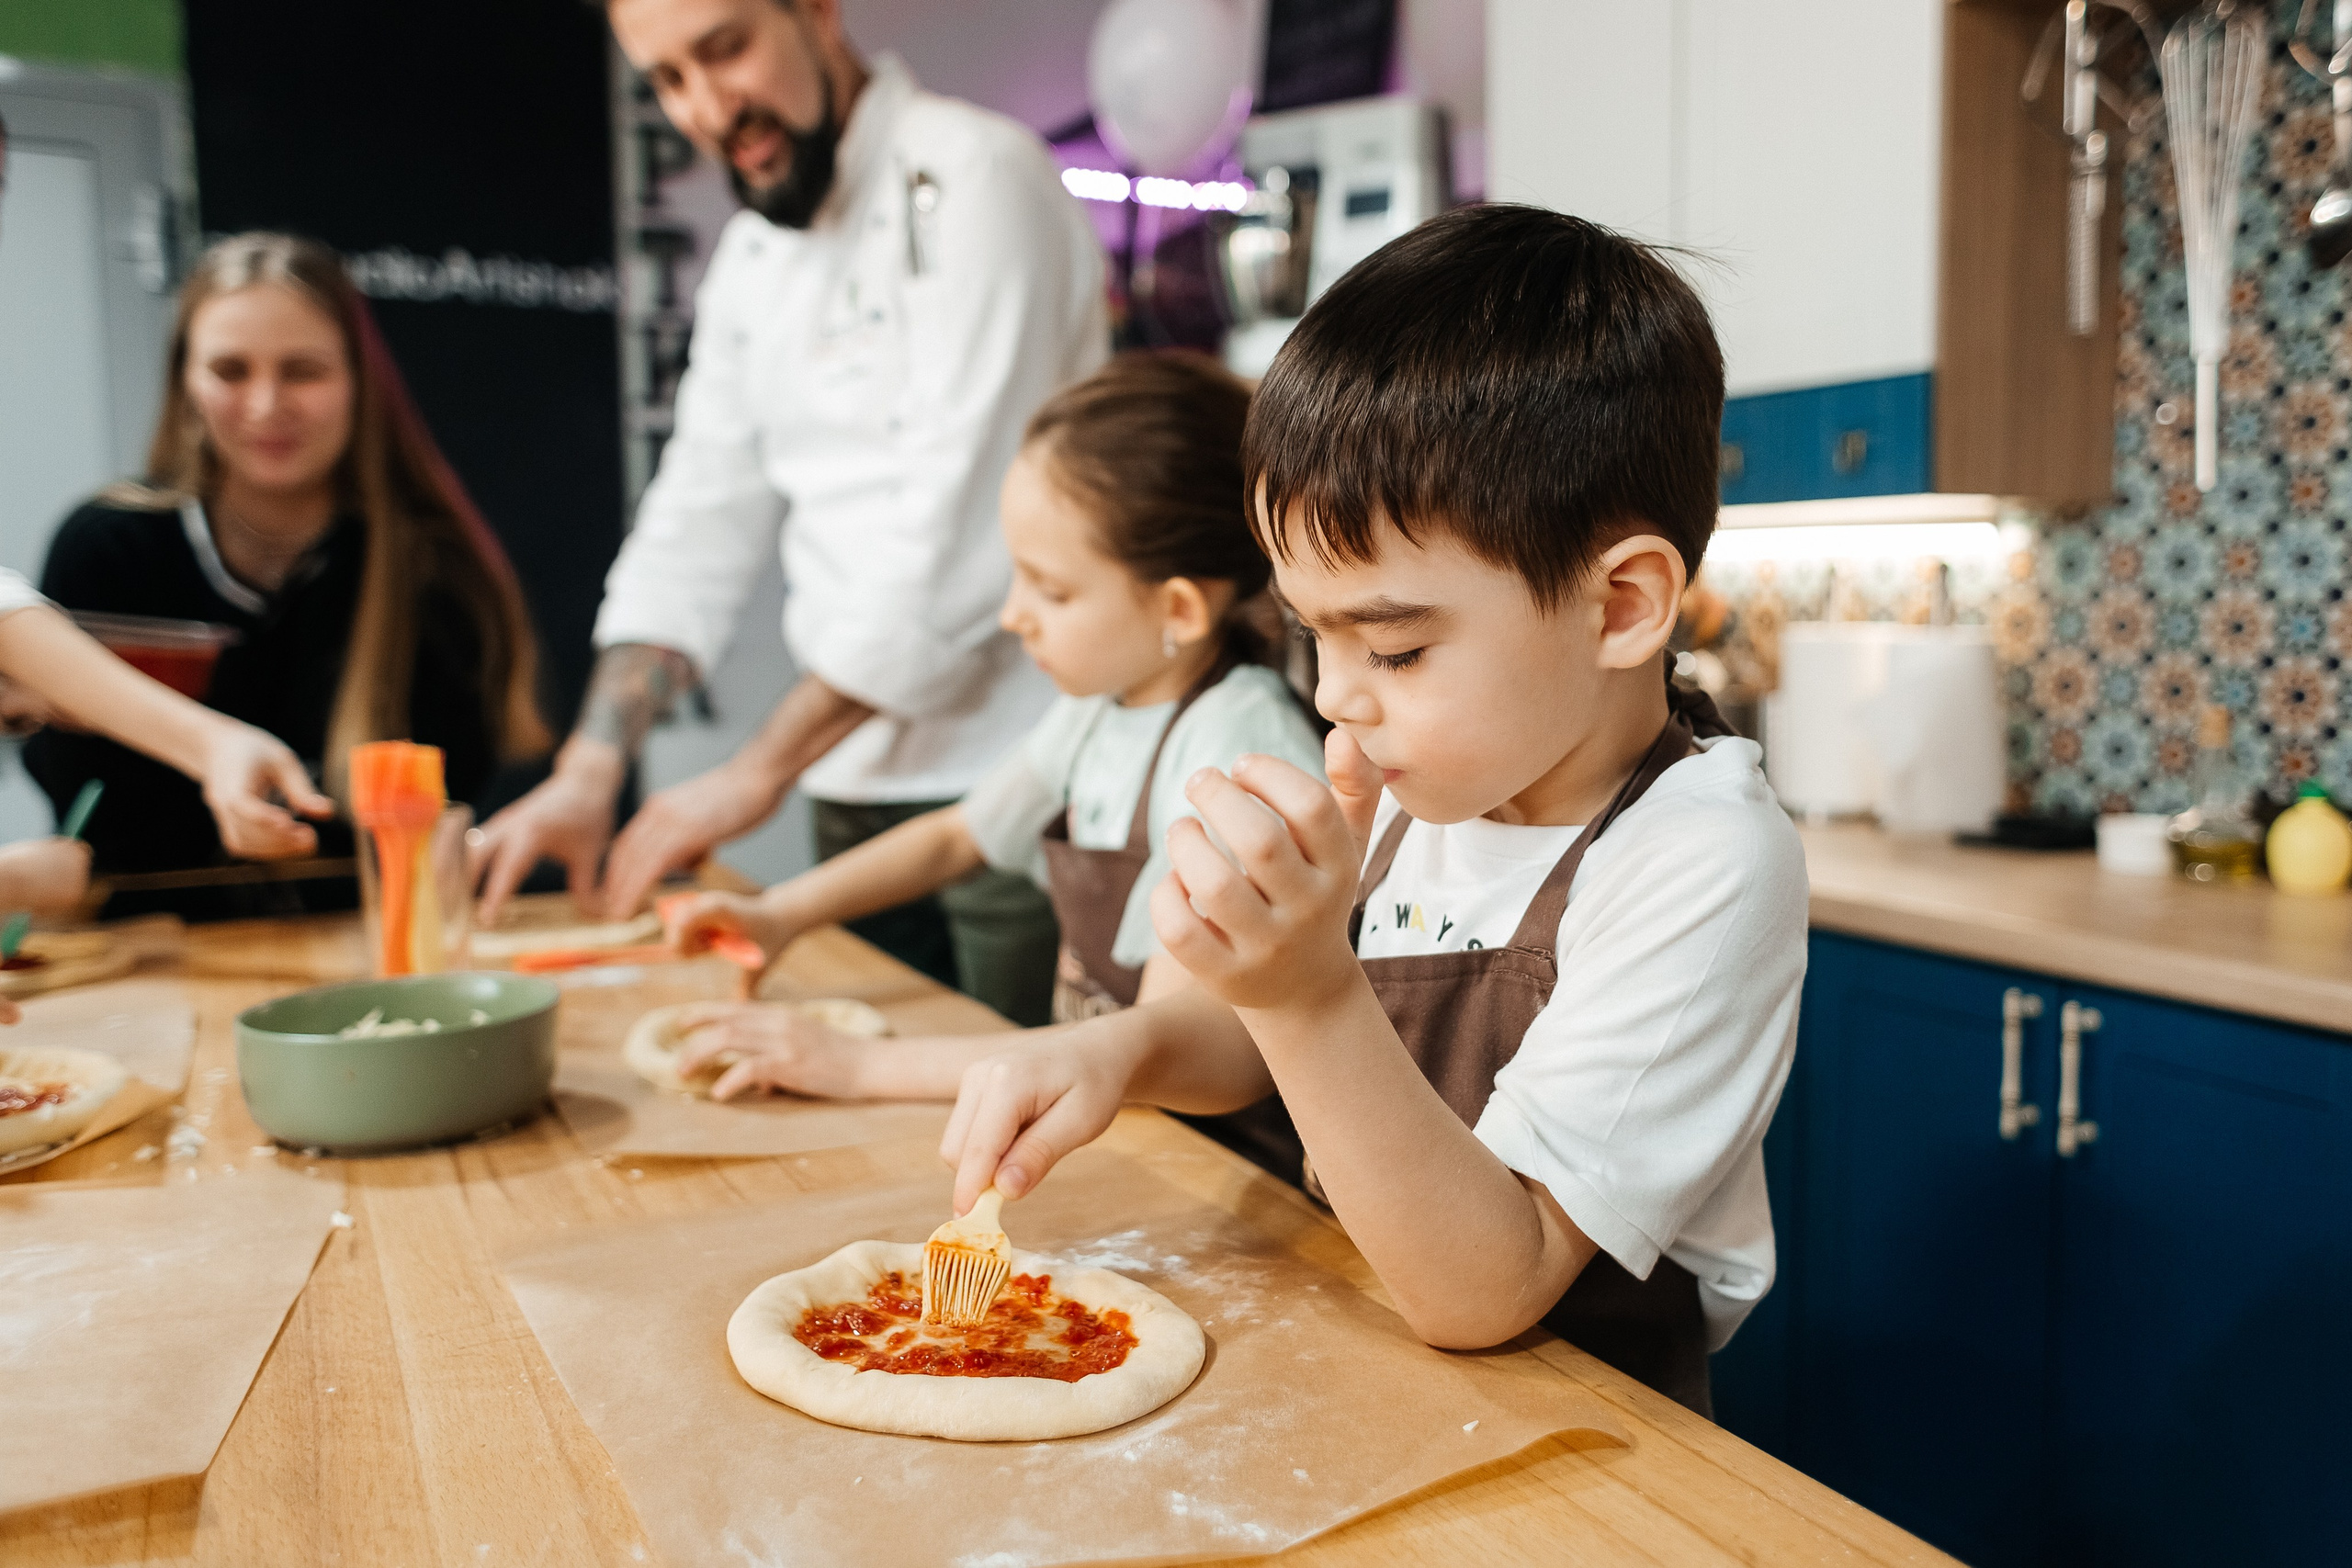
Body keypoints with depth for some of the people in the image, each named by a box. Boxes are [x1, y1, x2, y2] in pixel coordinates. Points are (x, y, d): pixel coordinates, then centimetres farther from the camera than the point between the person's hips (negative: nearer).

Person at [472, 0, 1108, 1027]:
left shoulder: (972, 178, -12)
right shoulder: (752, 258, 13)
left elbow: (955, 530, -19)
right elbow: (700, 521, 11)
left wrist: (759, 769, -15)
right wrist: (590, 771, -1)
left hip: (1012, 782, -7)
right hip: (855, 788, 7)